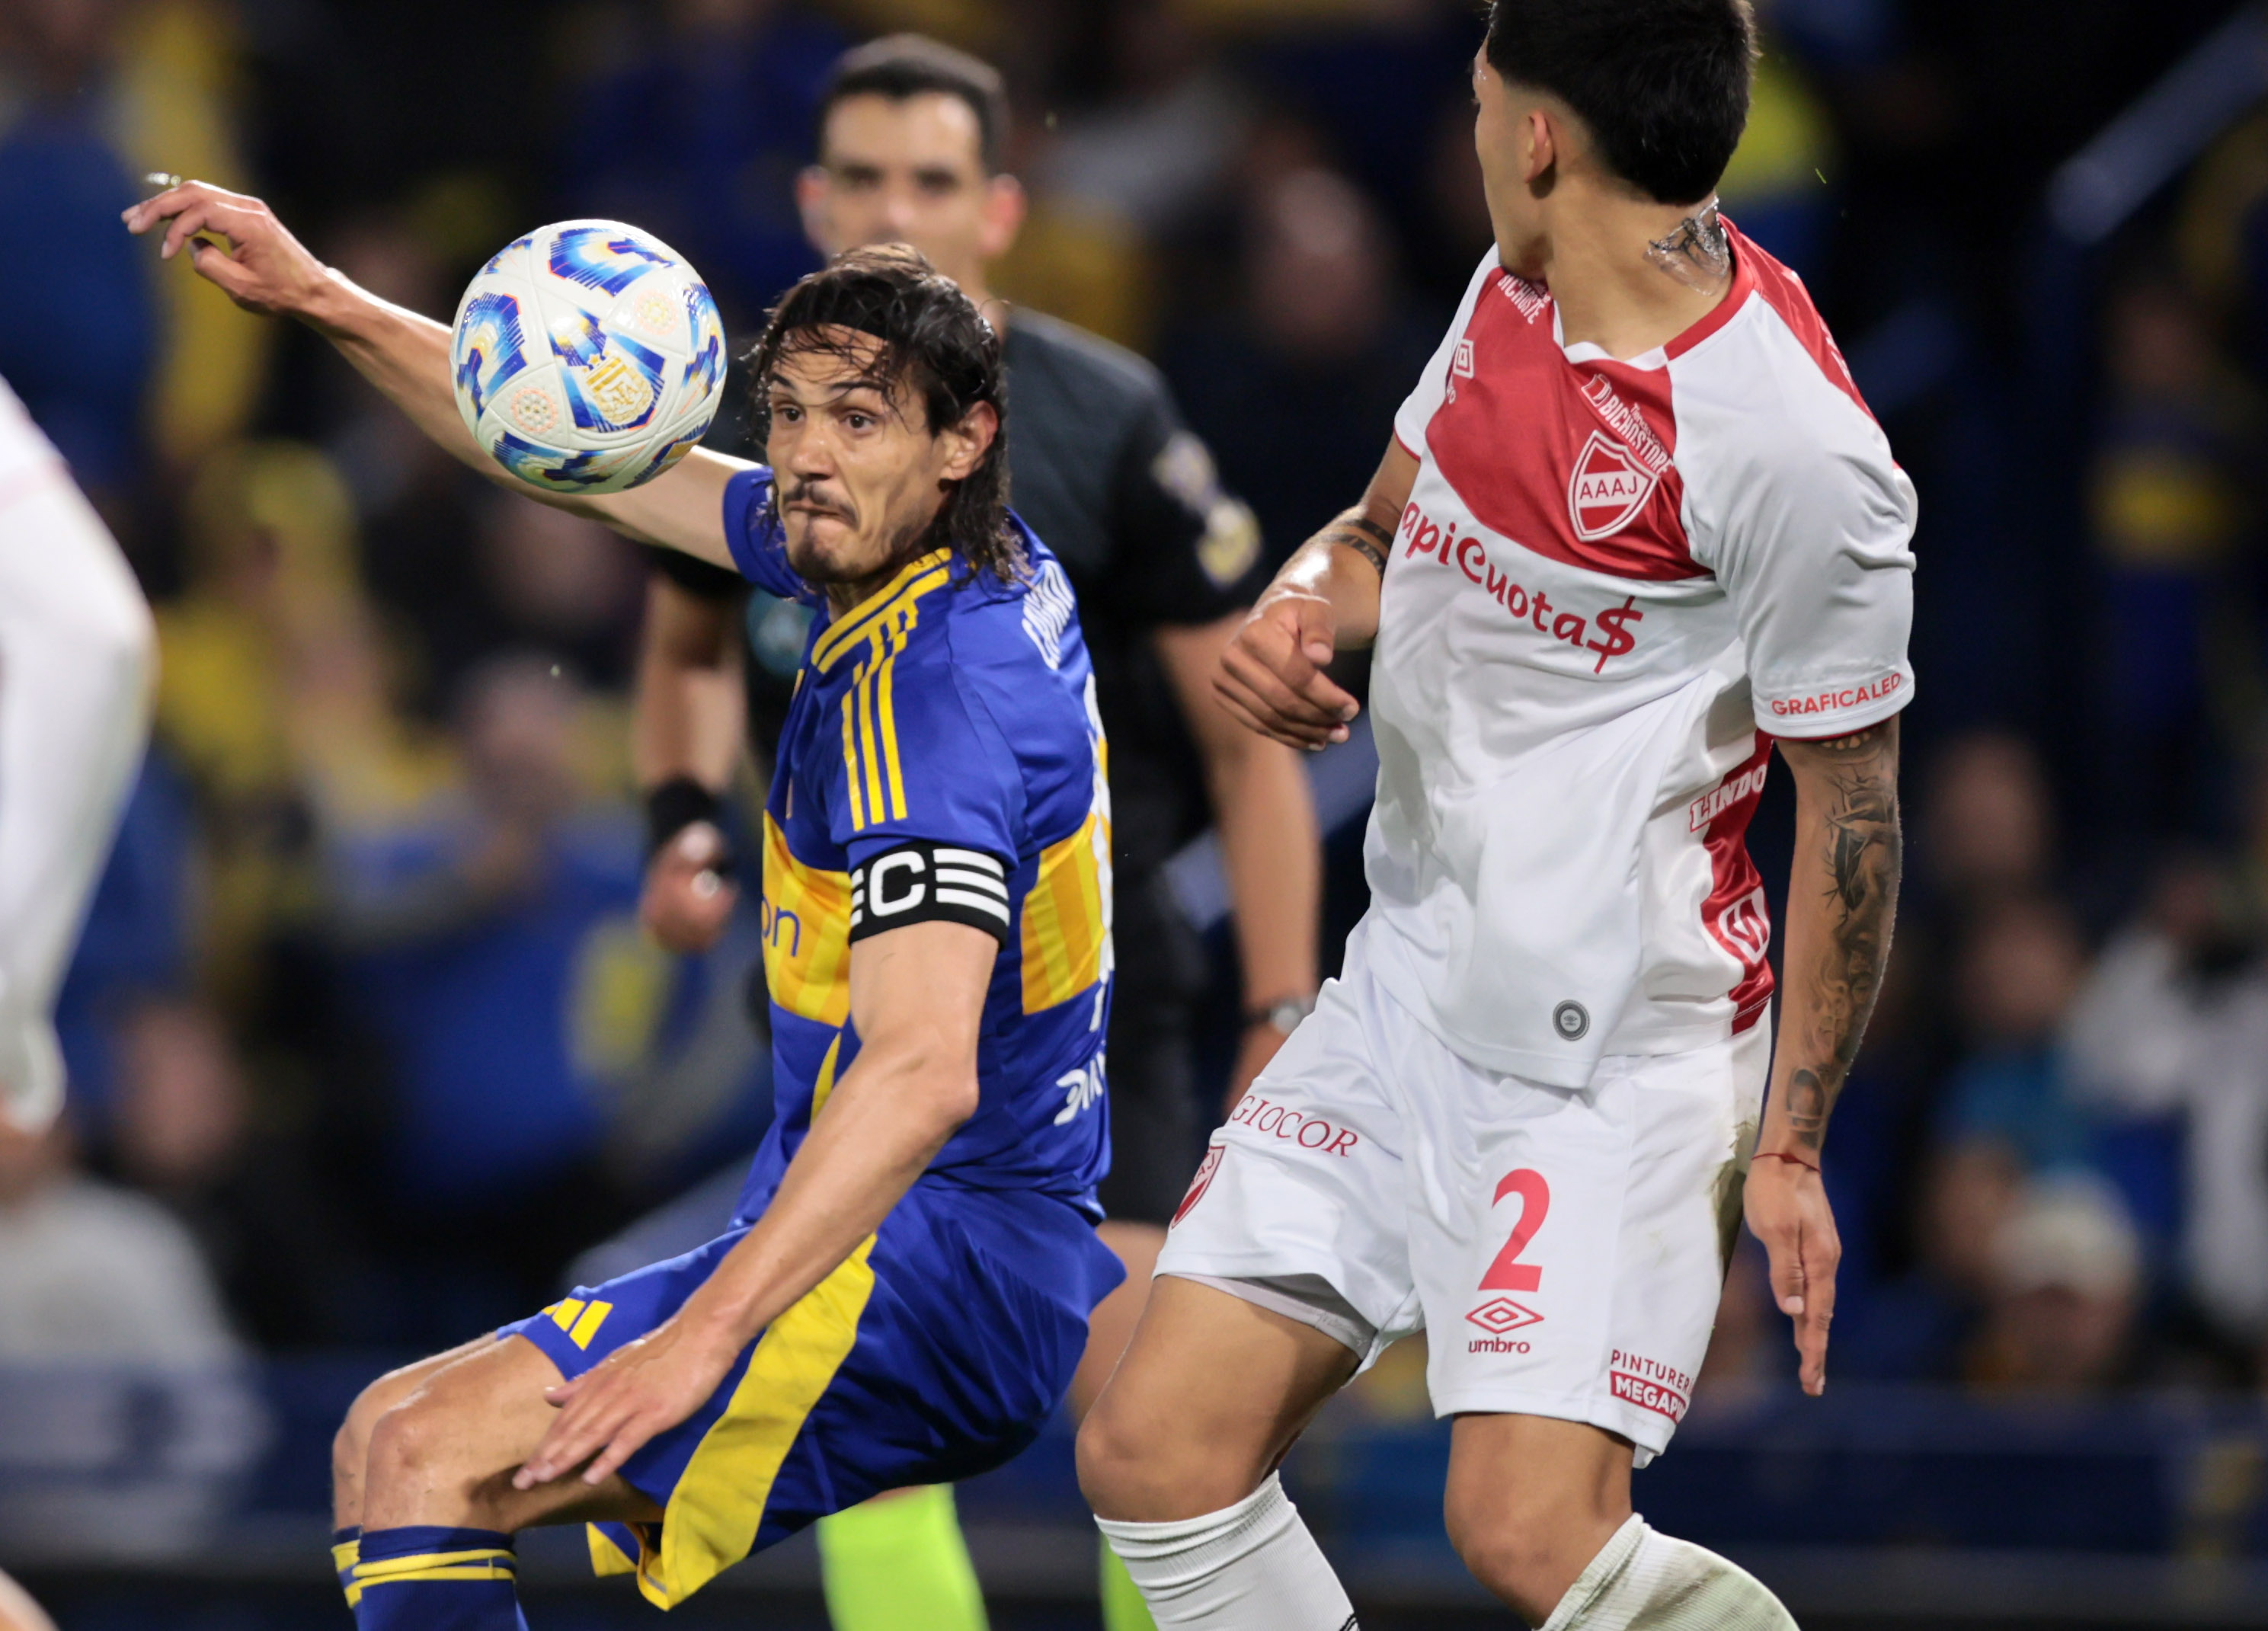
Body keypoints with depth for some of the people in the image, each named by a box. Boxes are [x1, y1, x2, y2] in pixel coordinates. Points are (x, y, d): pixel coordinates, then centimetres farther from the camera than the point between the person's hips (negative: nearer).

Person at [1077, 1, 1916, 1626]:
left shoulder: (1797, 449, -18)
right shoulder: (1517, 293, 6)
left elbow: (1851, 812, -11)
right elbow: (1385, 528, 23)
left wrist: (1792, 1145, -8)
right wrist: (1295, 611, -1)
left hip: (1613, 1045, -8)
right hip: (1404, 989, 8)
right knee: (1153, 1454, 1)